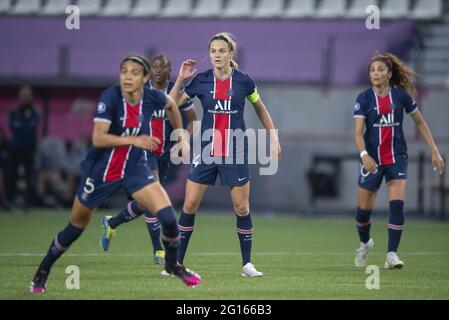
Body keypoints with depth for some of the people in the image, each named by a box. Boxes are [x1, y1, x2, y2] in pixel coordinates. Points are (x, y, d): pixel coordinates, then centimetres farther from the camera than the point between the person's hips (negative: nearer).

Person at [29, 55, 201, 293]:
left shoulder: (151, 97, -12)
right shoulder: (110, 97, -23)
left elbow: (171, 104, 14)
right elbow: (98, 138, -31)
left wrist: (181, 137, 17)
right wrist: (133, 140, -39)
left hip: (135, 169, 3)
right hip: (100, 172, -3)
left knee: (167, 216, -14)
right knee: (76, 228, 11)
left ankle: (172, 264, 15)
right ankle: (42, 272, 33)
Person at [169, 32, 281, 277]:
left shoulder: (243, 81, -4)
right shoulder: (200, 80, -2)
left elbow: (261, 110, 11)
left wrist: (273, 137, 8)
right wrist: (180, 79, -10)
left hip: (235, 153, -1)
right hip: (206, 151, 1)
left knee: (242, 207, 0)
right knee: (190, 204, -2)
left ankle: (247, 264, 12)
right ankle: (177, 261, 8)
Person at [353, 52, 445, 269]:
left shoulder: (401, 95, -2)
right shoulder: (364, 98, -5)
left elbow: (420, 122, 9)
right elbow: (358, 131, -13)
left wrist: (434, 150, 6)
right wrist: (364, 154, -31)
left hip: (397, 158, 0)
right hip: (372, 159, 0)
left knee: (397, 204, -16)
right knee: (364, 208, 6)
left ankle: (392, 254, -12)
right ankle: (365, 243, 36)